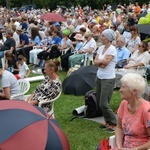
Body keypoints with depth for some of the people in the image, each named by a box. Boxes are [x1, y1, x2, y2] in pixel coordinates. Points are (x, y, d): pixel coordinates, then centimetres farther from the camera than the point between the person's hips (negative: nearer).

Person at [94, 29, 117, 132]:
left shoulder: (112, 49, -13)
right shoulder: (101, 48, 10)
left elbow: (106, 61, -21)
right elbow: (95, 62, 4)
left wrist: (99, 61, -3)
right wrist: (101, 63, -14)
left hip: (108, 79, -8)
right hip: (99, 77, 8)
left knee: (104, 104, -9)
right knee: (99, 102, 11)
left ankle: (114, 123, 4)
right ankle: (108, 122, 25)